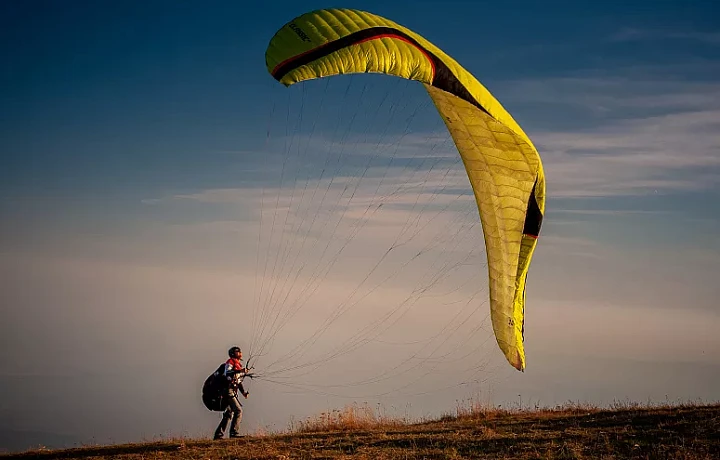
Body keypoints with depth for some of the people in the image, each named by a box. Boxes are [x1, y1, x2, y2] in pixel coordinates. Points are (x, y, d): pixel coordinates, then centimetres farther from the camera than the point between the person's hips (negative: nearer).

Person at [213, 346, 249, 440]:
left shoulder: (238, 365, 23)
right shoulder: (230, 362, -5)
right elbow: (227, 374, -23)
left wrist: (243, 392, 15)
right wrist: (240, 371, -28)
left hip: (233, 392, 10)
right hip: (228, 391, -10)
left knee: (229, 414, 10)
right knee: (238, 410, -16)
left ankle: (218, 434, 12)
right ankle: (234, 432, -16)